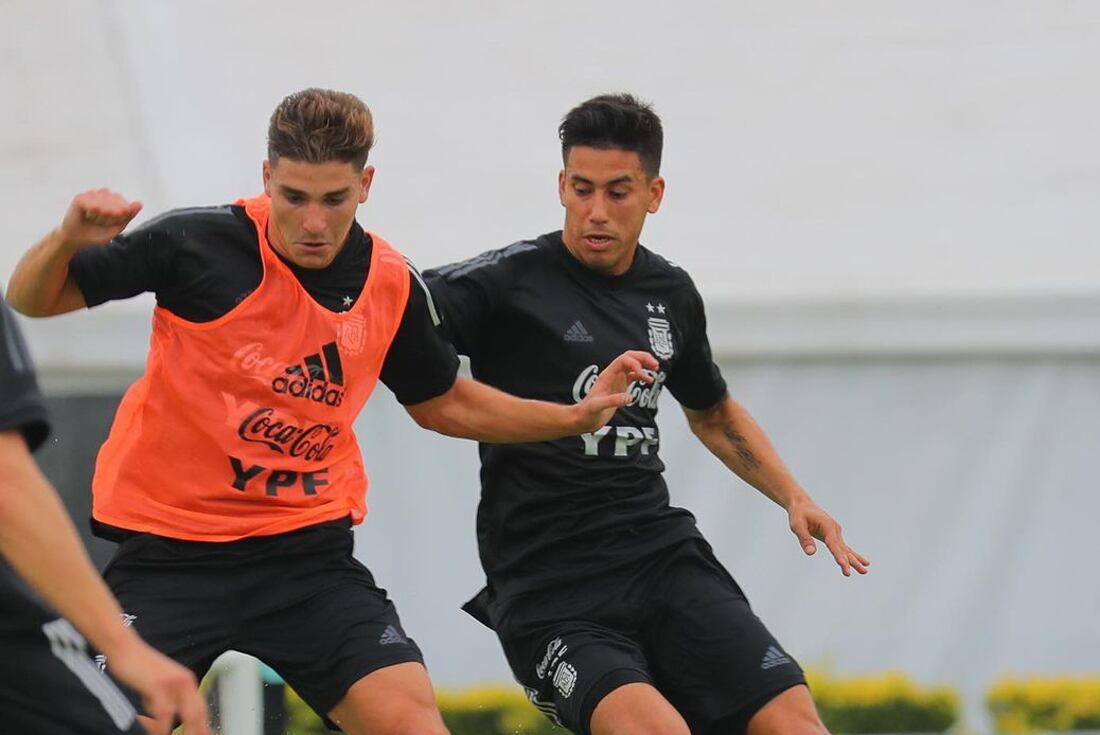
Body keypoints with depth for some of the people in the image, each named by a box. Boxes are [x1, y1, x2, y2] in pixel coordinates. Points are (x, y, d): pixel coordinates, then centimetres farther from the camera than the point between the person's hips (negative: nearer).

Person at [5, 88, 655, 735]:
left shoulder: (394, 286, -2)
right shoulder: (196, 244, -13)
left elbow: (444, 404, 19)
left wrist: (576, 416, 10)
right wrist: (68, 240, -26)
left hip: (309, 550, 2)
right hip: (169, 551, -2)